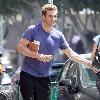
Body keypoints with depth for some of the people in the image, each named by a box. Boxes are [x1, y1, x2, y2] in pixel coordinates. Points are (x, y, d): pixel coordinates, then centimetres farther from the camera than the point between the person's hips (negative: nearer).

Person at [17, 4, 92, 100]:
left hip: (44, 77, 4)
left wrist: (89, 63, 7)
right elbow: (20, 47, -9)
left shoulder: (58, 36, 6)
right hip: (28, 74, -4)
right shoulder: (33, 30, -5)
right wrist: (38, 56, -19)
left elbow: (71, 53, 13)